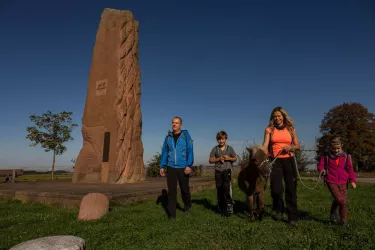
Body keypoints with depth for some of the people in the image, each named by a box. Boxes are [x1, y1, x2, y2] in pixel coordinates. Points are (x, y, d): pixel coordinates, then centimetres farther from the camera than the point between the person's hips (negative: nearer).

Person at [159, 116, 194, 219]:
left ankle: (187, 206, 40)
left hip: (183, 168, -2)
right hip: (171, 168, 2)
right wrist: (162, 166, 6)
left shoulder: (186, 135, -2)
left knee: (184, 189, 12)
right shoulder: (168, 137, 7)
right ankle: (171, 215, 12)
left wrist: (189, 165, -19)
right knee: (171, 191, 3)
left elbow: (190, 151, -9)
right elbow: (164, 152, 10)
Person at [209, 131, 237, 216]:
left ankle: (229, 206, -9)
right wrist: (218, 159, -12)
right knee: (219, 189, 8)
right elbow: (210, 160, 4)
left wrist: (229, 158, -8)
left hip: (227, 171, -1)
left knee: (227, 187, -16)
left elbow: (235, 158, 12)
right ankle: (221, 207, 20)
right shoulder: (215, 149, 4)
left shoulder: (230, 148, 4)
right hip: (218, 171, 2)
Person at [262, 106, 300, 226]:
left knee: (291, 188, 3)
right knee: (276, 188, -8)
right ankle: (279, 209, 23)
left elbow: (297, 145, 9)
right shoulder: (269, 129, 2)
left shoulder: (290, 129, 7)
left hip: (288, 160, 2)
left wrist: (290, 147, -13)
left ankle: (293, 217, 15)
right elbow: (265, 145, -9)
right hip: (275, 161, -2)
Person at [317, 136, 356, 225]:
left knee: (343, 200, 4)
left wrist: (352, 180, -1)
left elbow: (350, 169, 8)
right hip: (331, 182, -3)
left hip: (343, 183, 3)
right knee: (340, 199, -16)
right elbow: (320, 165, 6)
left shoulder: (345, 156, 6)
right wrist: (322, 170, -18)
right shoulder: (326, 156, 1)